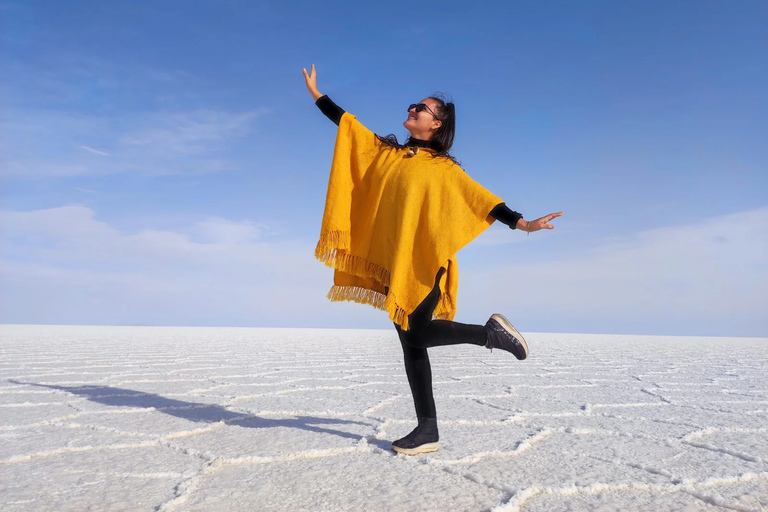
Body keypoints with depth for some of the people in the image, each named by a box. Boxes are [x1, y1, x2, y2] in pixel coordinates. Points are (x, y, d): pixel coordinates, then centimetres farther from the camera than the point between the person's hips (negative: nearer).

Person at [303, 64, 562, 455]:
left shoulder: (444, 168, 1)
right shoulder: (384, 152, 14)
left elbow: (481, 199, -5)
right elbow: (347, 122, 20)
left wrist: (521, 223, -15)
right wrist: (316, 93, 23)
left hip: (423, 262, -5)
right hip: (390, 262, 5)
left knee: (417, 335, -12)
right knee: (410, 343, 6)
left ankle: (491, 332, 10)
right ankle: (427, 430, 15)